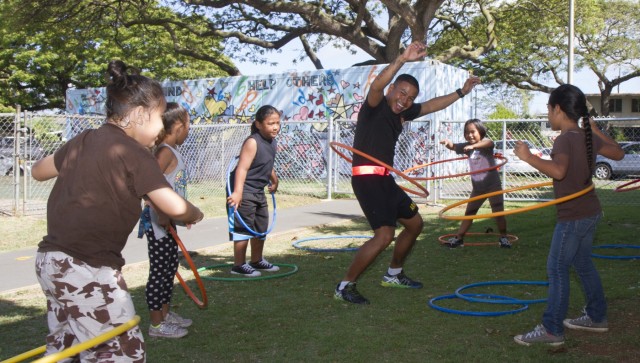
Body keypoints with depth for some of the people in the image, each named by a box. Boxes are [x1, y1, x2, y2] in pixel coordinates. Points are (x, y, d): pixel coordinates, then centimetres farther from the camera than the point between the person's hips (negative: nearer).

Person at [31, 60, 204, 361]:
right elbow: (175, 208, -18)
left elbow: (38, 171, 26)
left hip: (51, 261, 9)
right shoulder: (133, 153, -12)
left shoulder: (83, 140, 10)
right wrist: (195, 214, 3)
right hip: (88, 270, -9)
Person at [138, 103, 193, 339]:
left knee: (170, 268, 19)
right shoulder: (165, 151, -17)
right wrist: (161, 215, -28)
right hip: (158, 221, -10)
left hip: (168, 220, 10)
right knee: (159, 271, -2)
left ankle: (165, 313, 32)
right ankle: (156, 324, 8)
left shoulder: (172, 151, 12)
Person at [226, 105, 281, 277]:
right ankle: (239, 265, 8)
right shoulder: (252, 142, -22)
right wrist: (237, 192, -37)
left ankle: (257, 260, 33)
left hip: (259, 192, 10)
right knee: (243, 228, -4)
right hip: (244, 192, -10)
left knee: (261, 227, 18)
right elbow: (242, 168, -29)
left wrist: (274, 181, 37)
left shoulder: (272, 142, 6)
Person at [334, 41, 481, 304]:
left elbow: (431, 106, 27)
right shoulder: (376, 106, -10)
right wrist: (403, 59, -44)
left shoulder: (401, 112, 13)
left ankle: (393, 275, 37)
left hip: (385, 179, 10)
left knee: (414, 223, 21)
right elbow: (376, 85, -33)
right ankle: (344, 287, -10)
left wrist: (462, 92, 28)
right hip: (367, 177, -10)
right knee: (385, 234, -21)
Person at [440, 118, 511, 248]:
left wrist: (473, 146, -60)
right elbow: (454, 147, -13)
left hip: (493, 185, -5)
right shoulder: (466, 146, 0)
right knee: (469, 213, 11)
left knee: (498, 213, -2)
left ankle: (503, 238, 14)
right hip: (477, 187, 5)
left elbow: (489, 143, -39)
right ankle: (458, 238, 16)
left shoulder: (485, 142, -15)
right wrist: (448, 143, -39)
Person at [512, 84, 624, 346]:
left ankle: (552, 329, -3)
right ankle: (596, 317, 32)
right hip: (590, 211, 9)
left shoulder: (565, 140, -20)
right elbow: (618, 153, 19)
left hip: (573, 216, -9)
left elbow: (558, 170, -38)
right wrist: (596, 131, 23)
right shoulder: (588, 137, 5)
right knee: (583, 264, 21)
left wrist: (528, 157, -31)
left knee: (557, 268, -6)